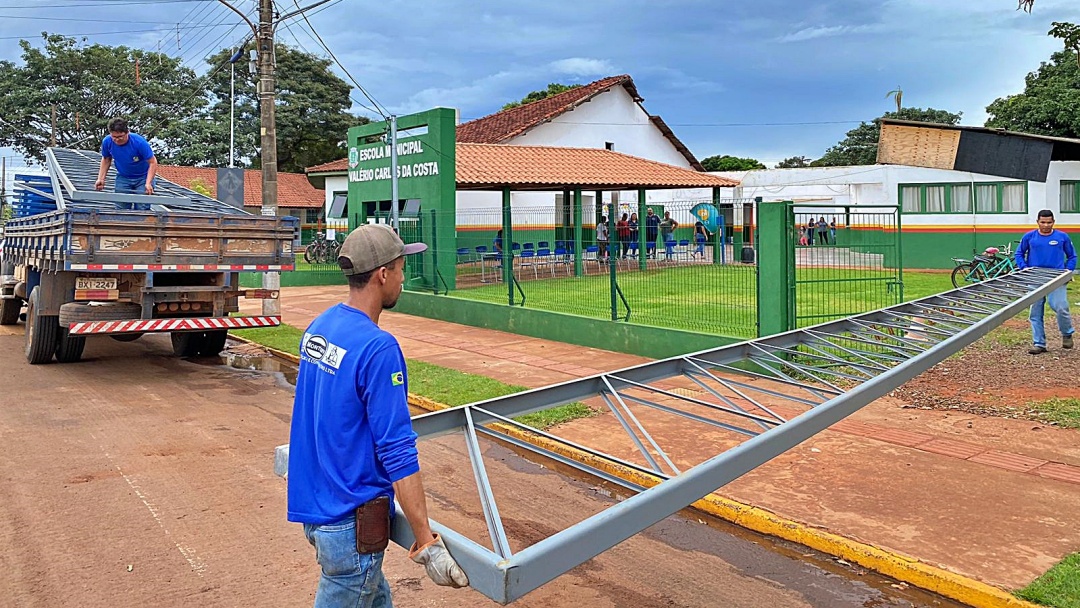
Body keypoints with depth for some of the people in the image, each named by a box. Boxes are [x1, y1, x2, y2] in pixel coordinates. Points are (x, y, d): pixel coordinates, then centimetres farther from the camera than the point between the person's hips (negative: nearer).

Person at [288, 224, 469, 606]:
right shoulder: (378, 348, -24)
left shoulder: (317, 327, 4)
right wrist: (427, 544, -20)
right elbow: (398, 454, -25)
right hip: (351, 518, -9)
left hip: (313, 503, 9)